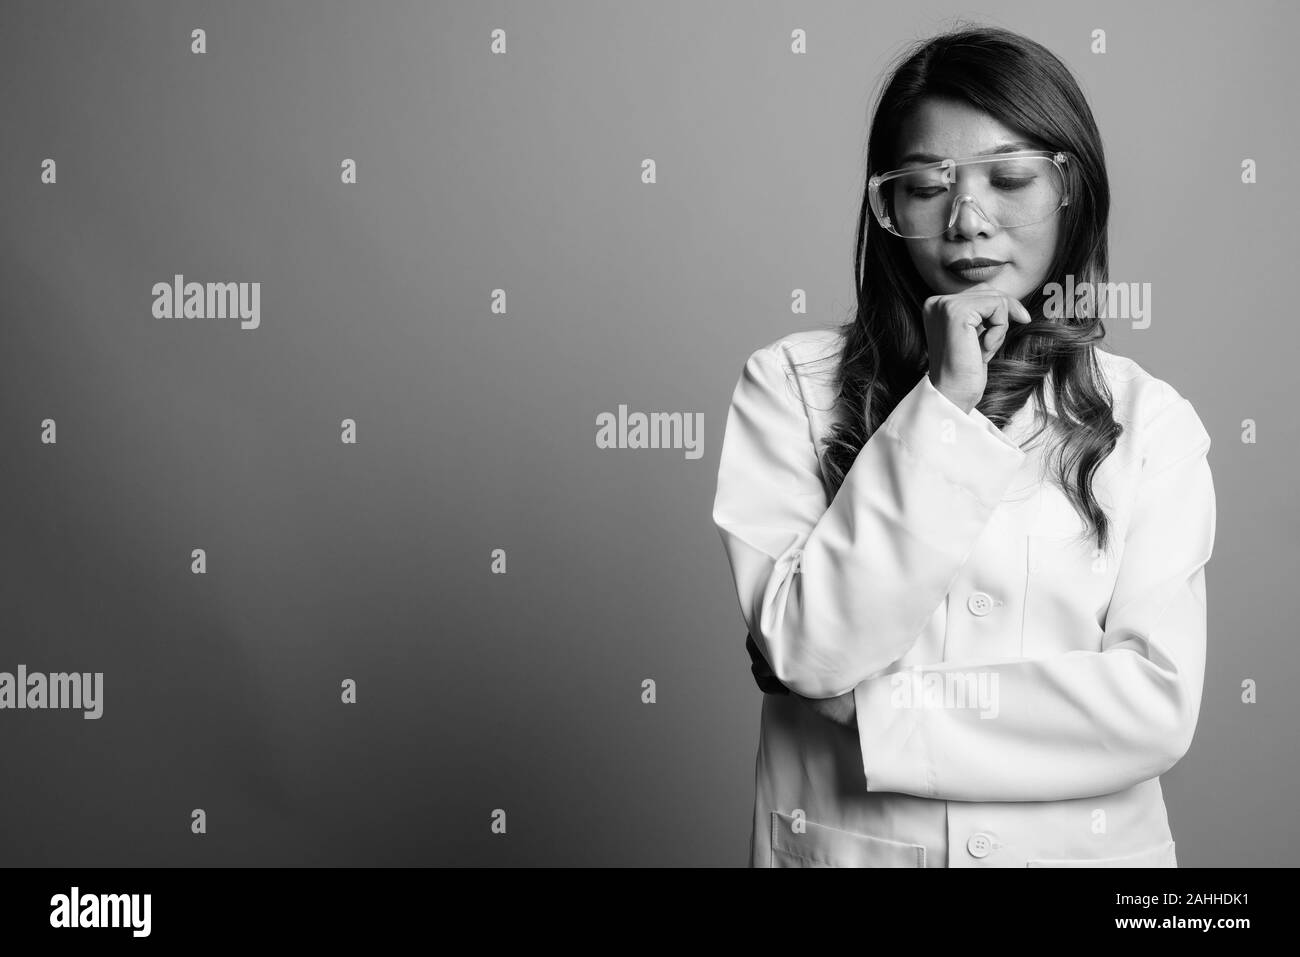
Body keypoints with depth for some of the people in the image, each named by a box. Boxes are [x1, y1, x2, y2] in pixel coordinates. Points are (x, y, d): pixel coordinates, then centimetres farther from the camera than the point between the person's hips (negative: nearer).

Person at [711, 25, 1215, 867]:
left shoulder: (1150, 419, -6)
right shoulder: (790, 384, -8)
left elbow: (1161, 706, -13)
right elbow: (807, 651, -17)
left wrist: (876, 706, -17)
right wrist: (941, 409, -21)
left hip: (1084, 842, 1)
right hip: (839, 839, 0)